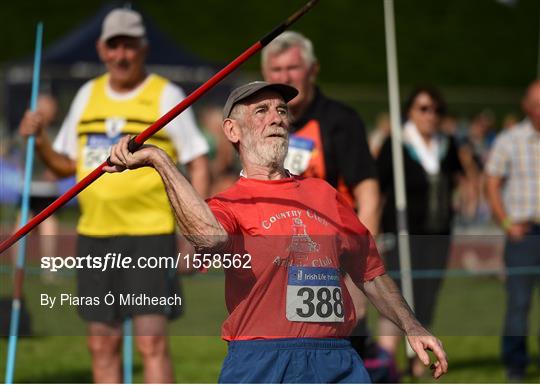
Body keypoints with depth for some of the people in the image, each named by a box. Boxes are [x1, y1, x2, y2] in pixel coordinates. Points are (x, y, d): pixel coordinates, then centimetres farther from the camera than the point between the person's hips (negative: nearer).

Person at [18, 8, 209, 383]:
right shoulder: (88, 95, 12)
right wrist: (40, 140, -1)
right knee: (102, 344, 8)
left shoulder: (167, 96, -2)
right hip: (94, 233, 5)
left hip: (150, 231, -5)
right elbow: (66, 165, 18)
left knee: (152, 341, -11)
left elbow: (198, 163, -2)